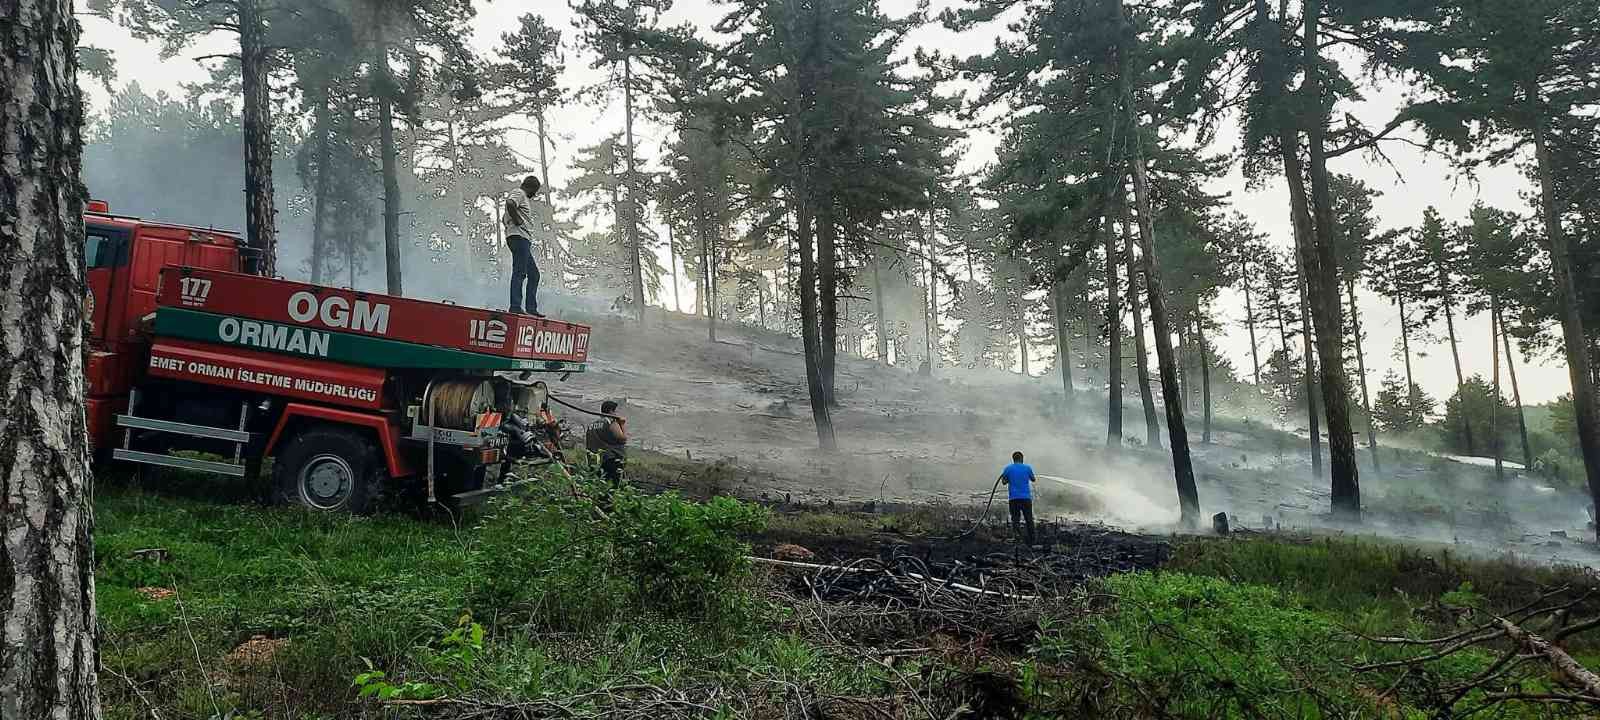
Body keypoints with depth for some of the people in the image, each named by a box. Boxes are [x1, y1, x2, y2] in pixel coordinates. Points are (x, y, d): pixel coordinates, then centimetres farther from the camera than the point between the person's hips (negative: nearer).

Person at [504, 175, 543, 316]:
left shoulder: (524, 198, 28)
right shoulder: (518, 193, -2)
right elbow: (510, 203, -26)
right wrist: (517, 220, -17)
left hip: (525, 241, 11)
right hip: (519, 236, -11)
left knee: (534, 274, 10)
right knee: (519, 273, -15)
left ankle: (531, 308, 10)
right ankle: (515, 307, -18)